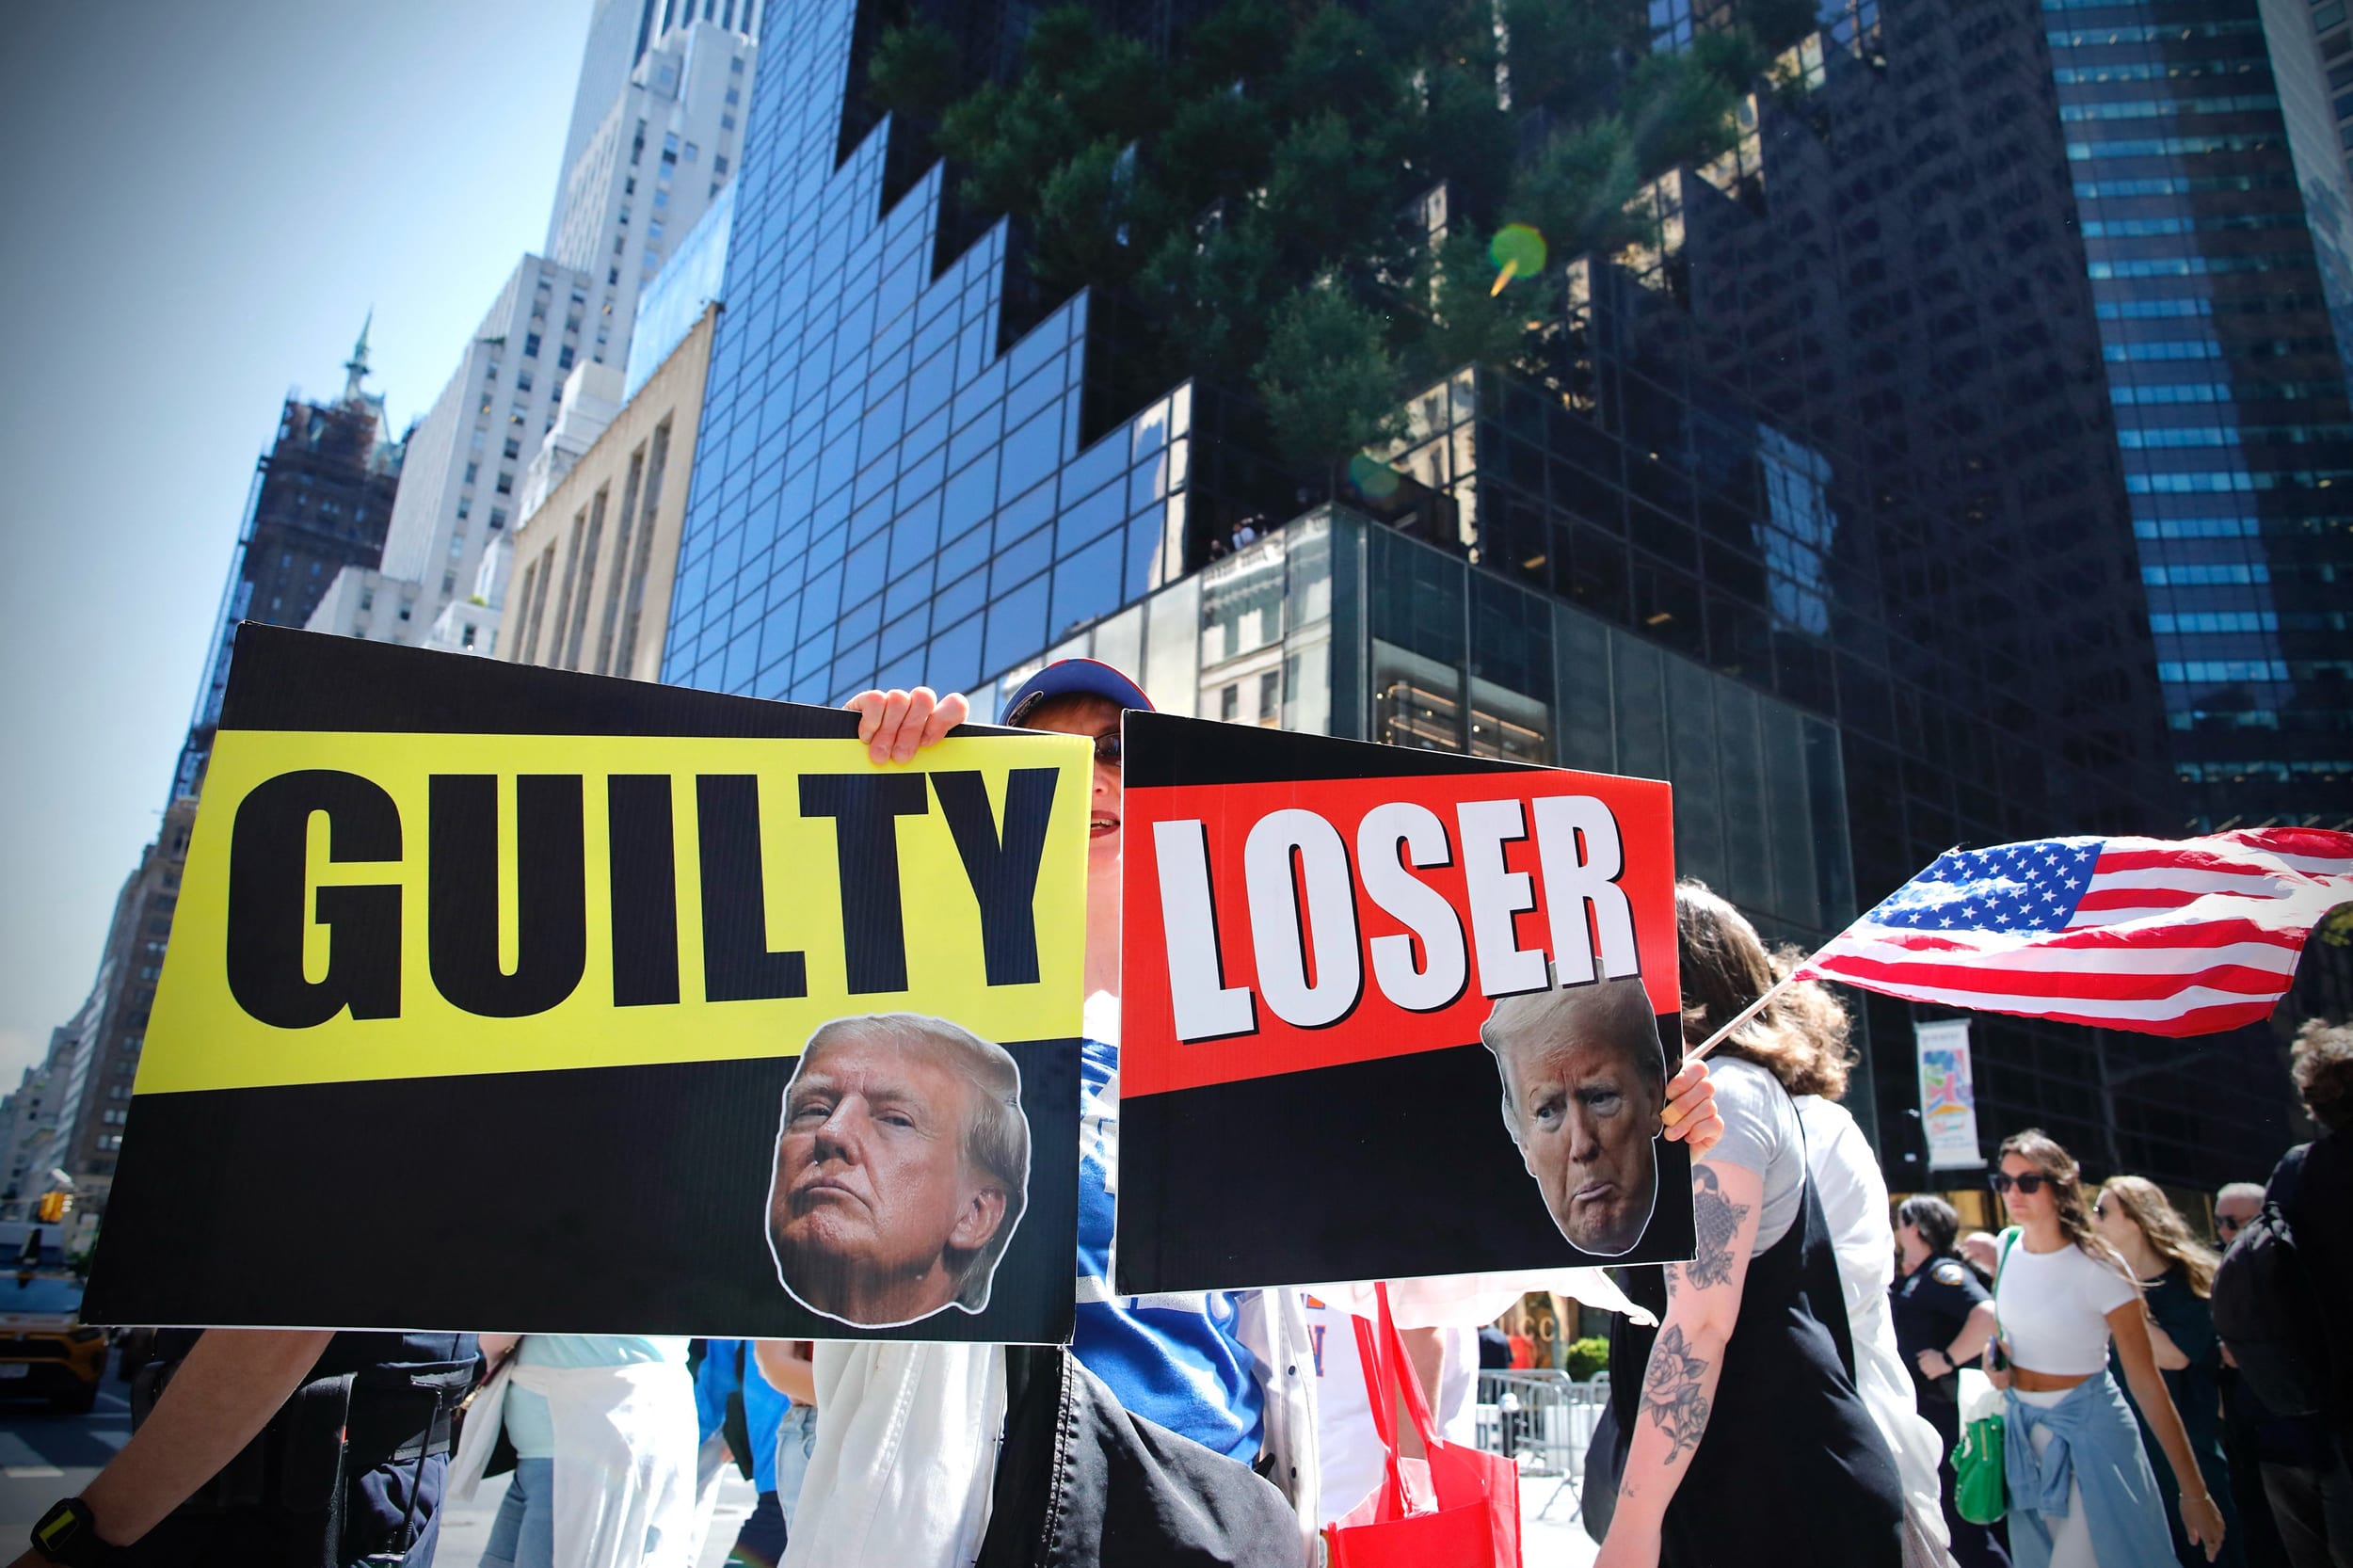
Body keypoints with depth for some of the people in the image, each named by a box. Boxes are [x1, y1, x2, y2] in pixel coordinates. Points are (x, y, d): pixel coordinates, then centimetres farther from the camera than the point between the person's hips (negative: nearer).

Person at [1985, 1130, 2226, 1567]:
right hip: (2020, 1424, 5)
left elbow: (2145, 1381, -17)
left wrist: (2194, 1493, -15)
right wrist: (1993, 1351, -4)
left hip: (2088, 1425, -5)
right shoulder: (2006, 1246, -3)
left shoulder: (2099, 1269, -19)